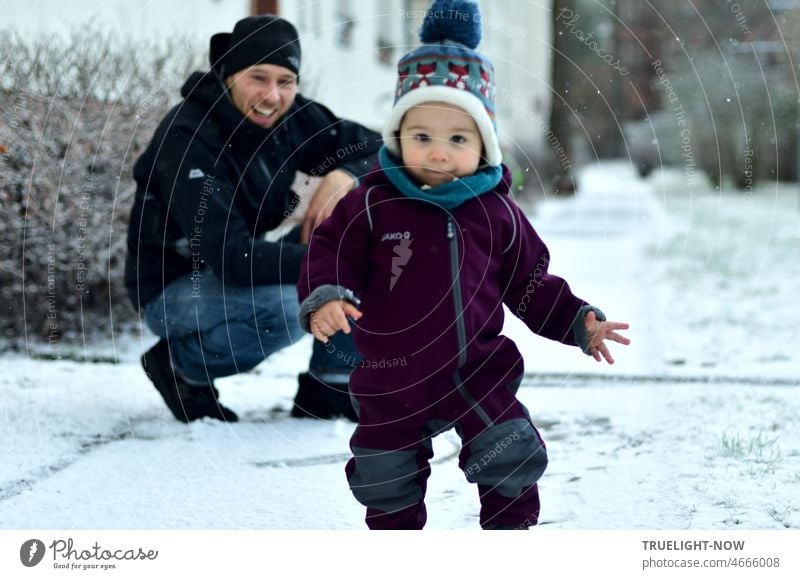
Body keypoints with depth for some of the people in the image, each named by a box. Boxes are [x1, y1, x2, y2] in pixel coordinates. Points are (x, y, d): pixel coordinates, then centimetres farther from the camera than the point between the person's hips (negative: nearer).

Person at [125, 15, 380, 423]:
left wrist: (344, 176, -24)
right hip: (171, 290, -7)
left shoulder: (291, 117, -8)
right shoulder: (186, 141, -27)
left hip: (242, 272, 7)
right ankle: (183, 367, -5)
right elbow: (232, 258, -34)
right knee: (284, 307, -35)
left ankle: (328, 390, -3)